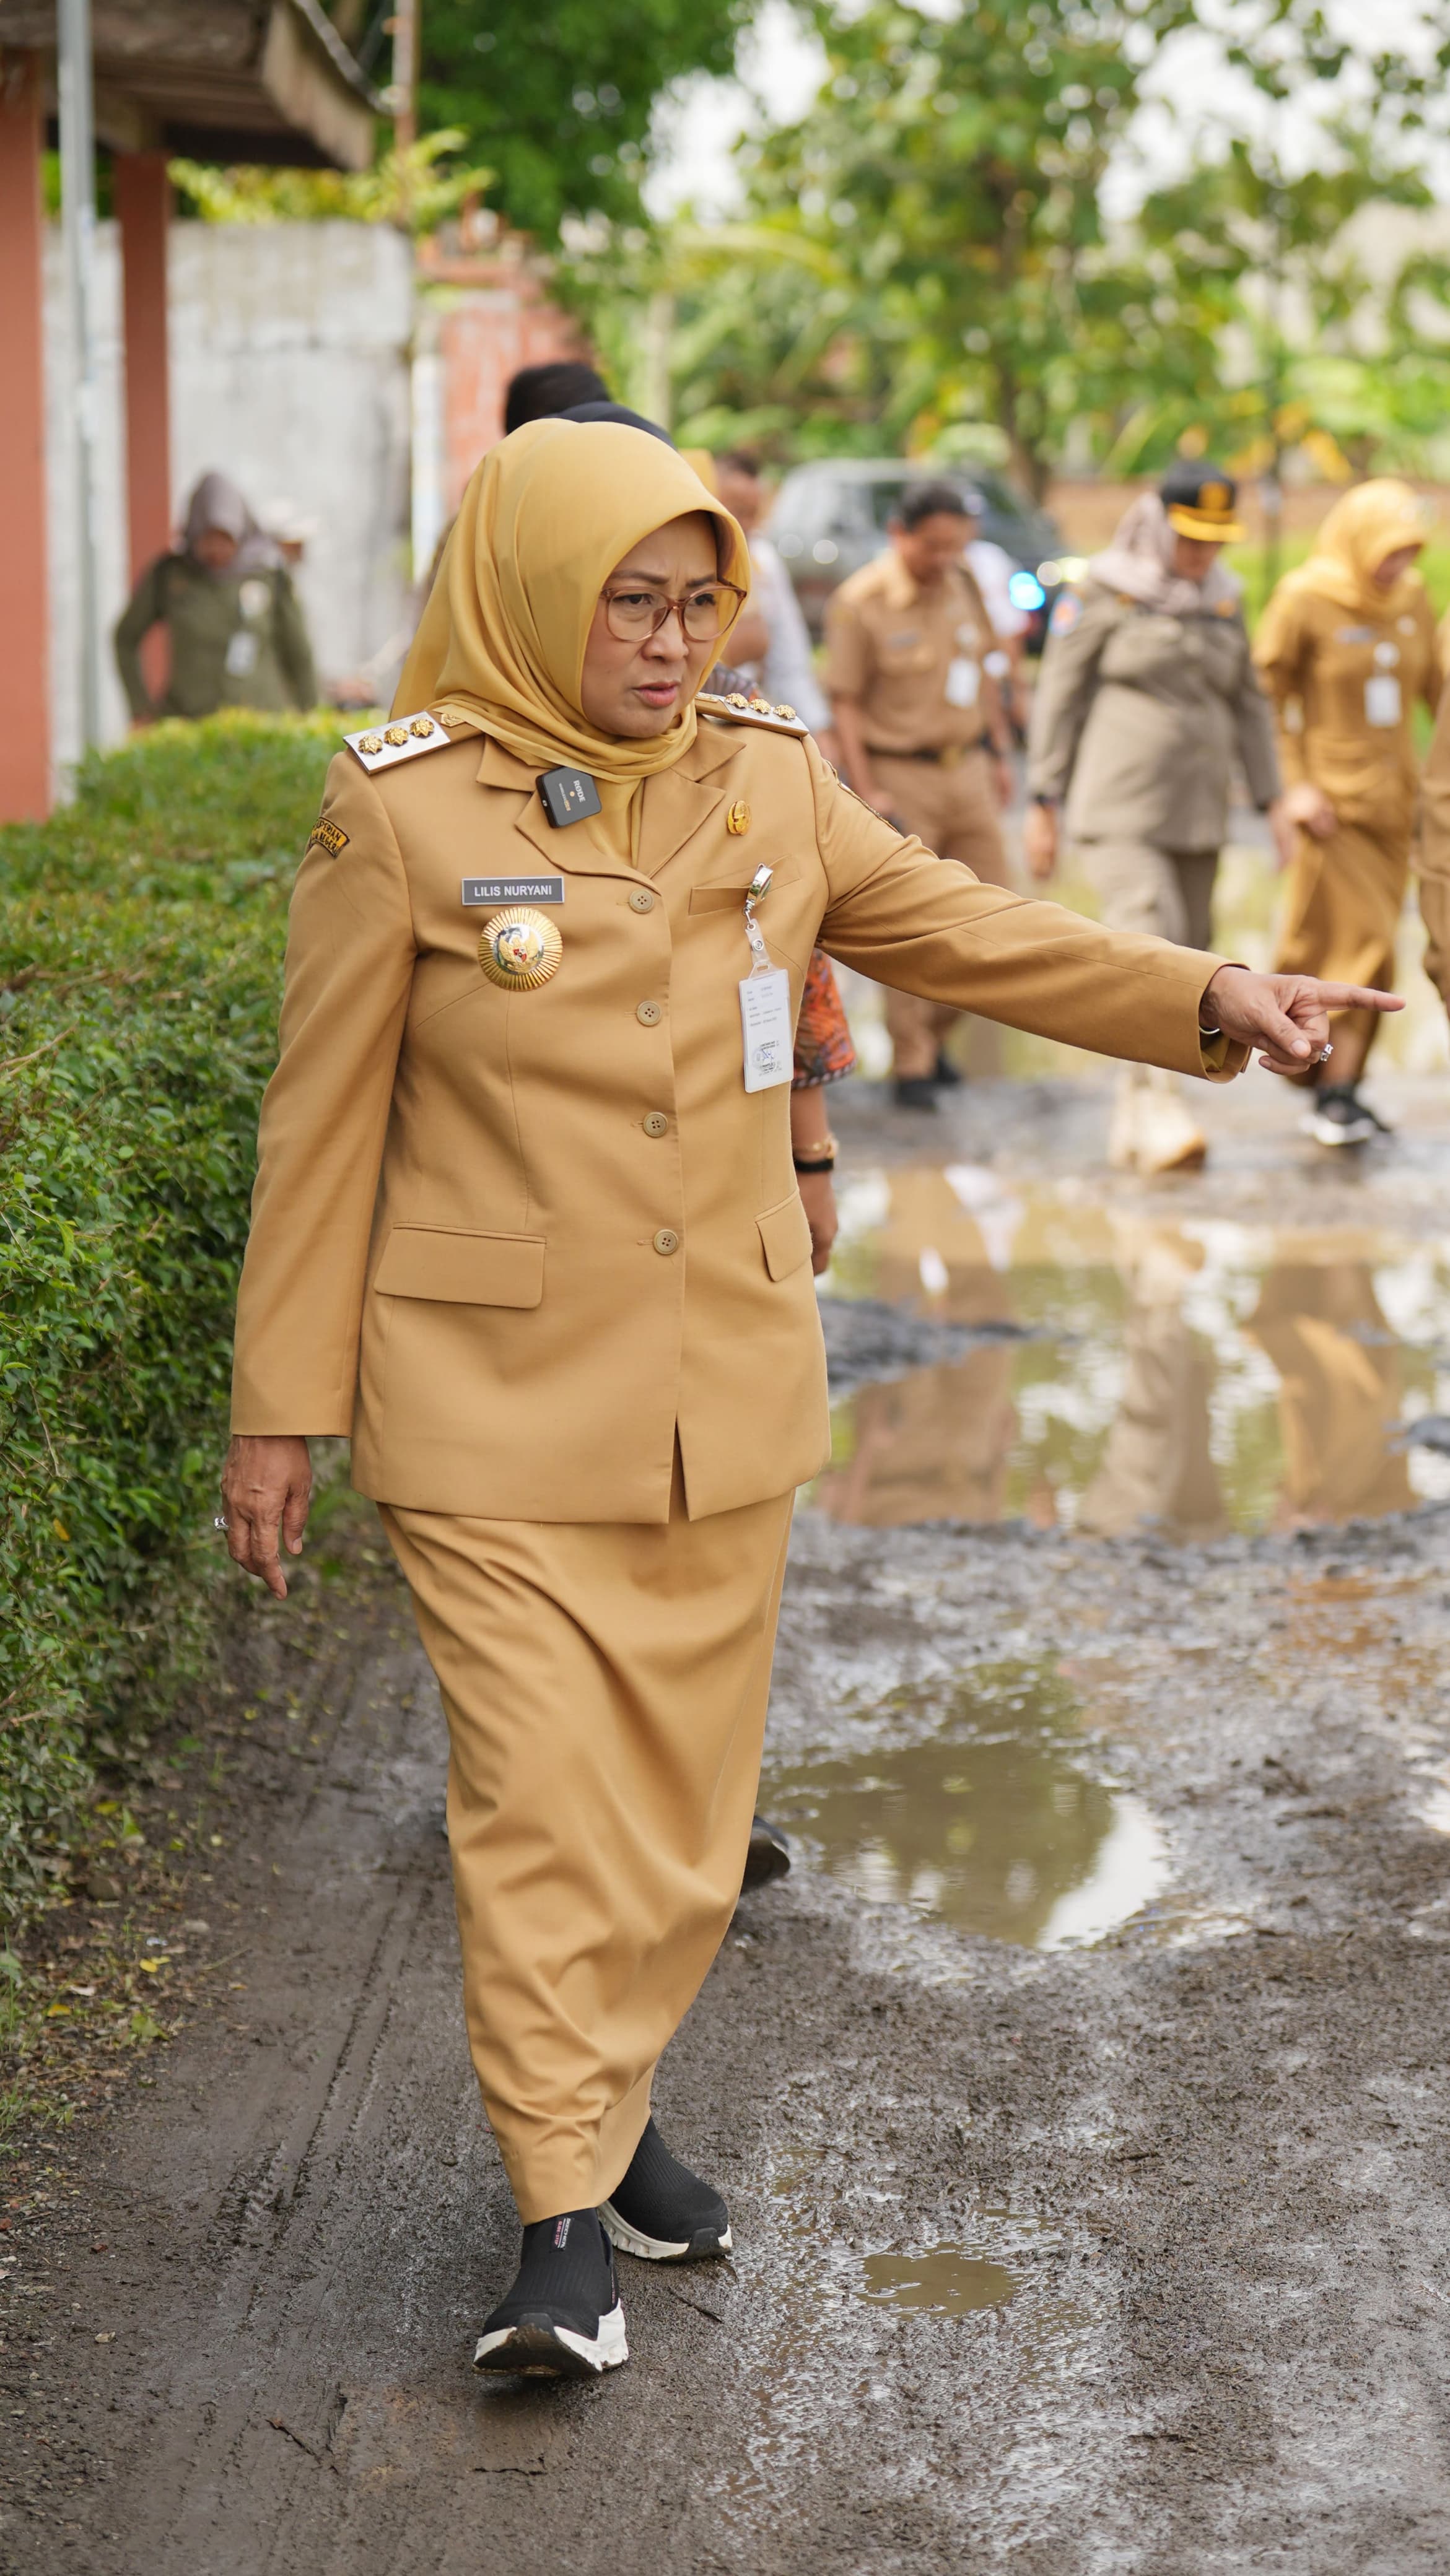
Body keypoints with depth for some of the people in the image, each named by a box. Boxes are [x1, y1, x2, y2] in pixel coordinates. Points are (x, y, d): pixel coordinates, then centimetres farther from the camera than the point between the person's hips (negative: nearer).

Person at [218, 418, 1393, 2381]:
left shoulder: (770, 785, 4)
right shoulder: (405, 808, -8)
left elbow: (965, 934, 10)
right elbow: (321, 1123, -4)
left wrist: (1207, 1000, -5)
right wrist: (280, 1408, -3)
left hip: (727, 1396, 4)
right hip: (498, 1406, -4)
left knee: (685, 1793, 12)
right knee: (541, 1797, -7)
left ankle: (611, 2103, 32)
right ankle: (565, 2216, 3)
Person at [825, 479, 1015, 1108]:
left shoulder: (962, 585, 7)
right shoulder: (859, 603, -12)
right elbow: (844, 702, -12)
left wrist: (998, 753, 17)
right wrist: (866, 791, -16)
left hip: (967, 770, 6)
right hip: (900, 776, -6)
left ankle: (934, 1030, 24)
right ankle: (911, 1065, 6)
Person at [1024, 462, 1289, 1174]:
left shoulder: (1222, 601, 12)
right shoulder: (1102, 595, -3)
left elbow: (1248, 704, 17)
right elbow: (1059, 698, -1)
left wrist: (1272, 800, 11)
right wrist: (1044, 804, -4)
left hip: (1195, 815, 6)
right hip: (1119, 806, -6)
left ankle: (1132, 1126, 11)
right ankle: (1160, 1110, -25)